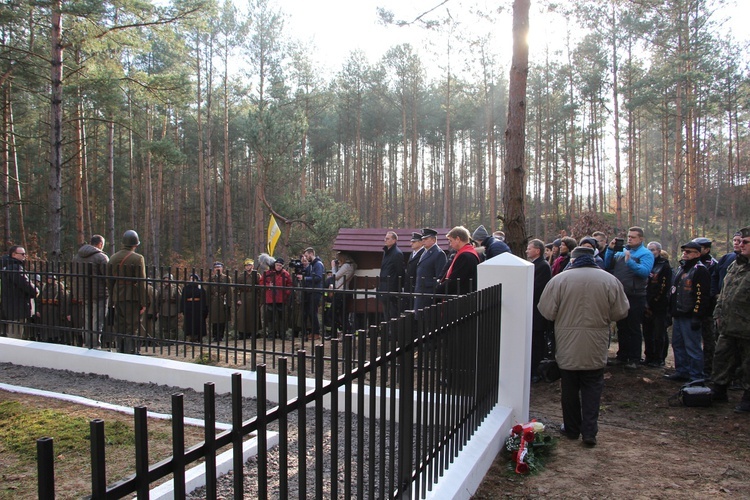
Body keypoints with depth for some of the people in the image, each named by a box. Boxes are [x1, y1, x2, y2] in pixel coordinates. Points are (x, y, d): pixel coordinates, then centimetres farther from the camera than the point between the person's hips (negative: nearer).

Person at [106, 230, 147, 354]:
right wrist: (143, 303, -9)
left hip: (117, 298, 6)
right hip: (132, 298, -6)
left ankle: (120, 353, 18)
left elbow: (109, 282, 15)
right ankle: (131, 353, -3)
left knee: (118, 328, 12)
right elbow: (141, 282, -12)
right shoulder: (138, 258, -9)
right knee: (132, 329, -2)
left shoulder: (113, 258, 11)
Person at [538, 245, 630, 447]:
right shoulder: (610, 280, -5)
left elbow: (546, 311, -8)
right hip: (596, 347, 1)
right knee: (592, 387, 12)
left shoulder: (559, 279, -9)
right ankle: (589, 431, 9)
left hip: (567, 347, -1)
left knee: (570, 388, 12)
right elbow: (620, 312, -1)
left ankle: (572, 429, 24)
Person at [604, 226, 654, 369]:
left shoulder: (645, 254, -4)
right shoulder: (621, 251, 13)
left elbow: (645, 271, -20)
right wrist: (610, 249, -1)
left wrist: (629, 261, -29)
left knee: (634, 329, 3)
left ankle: (634, 359, 12)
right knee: (621, 328, 14)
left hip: (635, 297, -5)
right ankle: (622, 356, 24)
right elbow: (607, 266, 7)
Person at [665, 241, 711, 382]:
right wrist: (672, 312, 22)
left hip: (690, 316, -9)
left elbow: (701, 296, -18)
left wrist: (697, 317, -22)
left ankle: (696, 377, 3)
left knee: (692, 347, -4)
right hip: (678, 315, 9)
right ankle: (682, 371, 25)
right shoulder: (682, 268, 18)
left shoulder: (700, 270, -12)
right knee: (678, 345, 15)